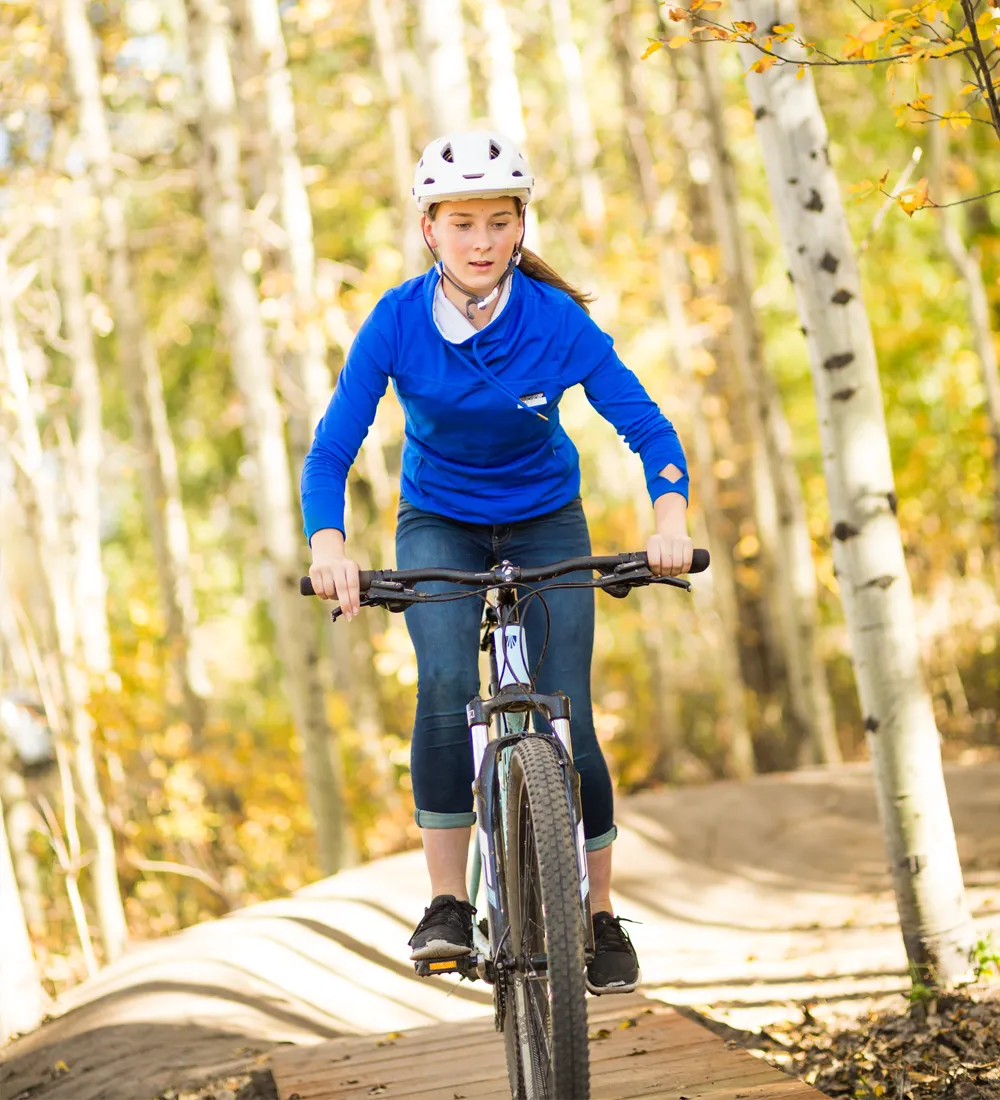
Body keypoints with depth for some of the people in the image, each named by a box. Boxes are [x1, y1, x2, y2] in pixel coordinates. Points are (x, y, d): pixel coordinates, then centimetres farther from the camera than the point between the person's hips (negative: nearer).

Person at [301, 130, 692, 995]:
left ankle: (601, 917, 9)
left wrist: (670, 518, -42)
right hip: (438, 525, 0)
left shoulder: (557, 320, -22)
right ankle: (448, 904, -16)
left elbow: (648, 427, -22)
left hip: (546, 524, 0)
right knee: (448, 688, -26)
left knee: (565, 719, -10)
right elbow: (331, 452, -21)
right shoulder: (396, 321, -20)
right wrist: (328, 542, -40)